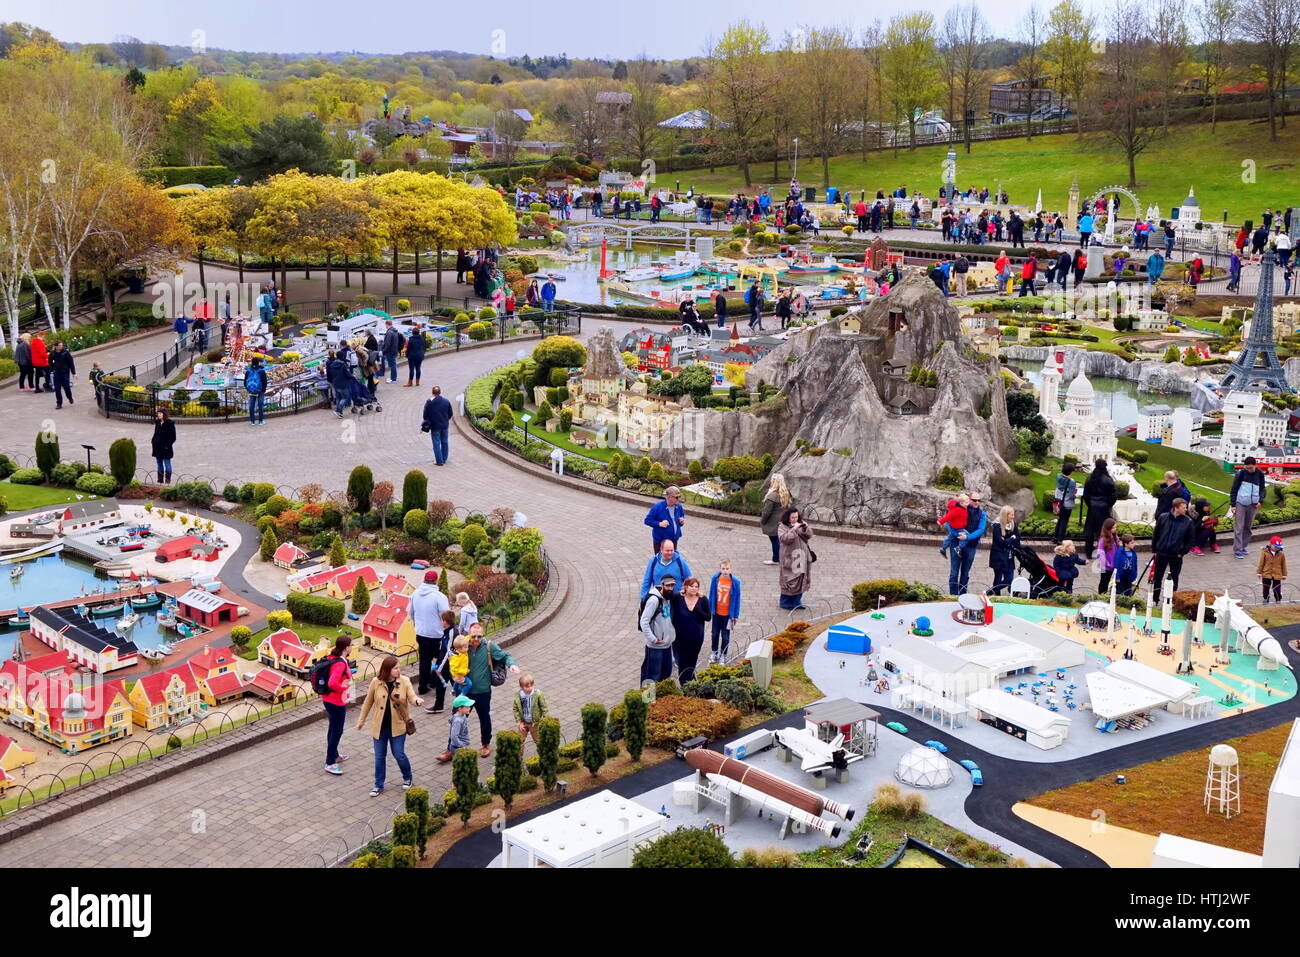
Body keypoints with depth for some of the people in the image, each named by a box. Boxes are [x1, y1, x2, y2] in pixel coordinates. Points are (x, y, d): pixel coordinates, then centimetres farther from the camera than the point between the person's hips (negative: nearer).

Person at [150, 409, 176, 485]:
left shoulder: (170, 423, -9)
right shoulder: (157, 423, 10)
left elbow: (173, 437, -10)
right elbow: (155, 434, 18)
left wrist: (168, 444, -18)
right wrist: (152, 442, 9)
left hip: (166, 447, -7)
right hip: (157, 447, 7)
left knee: (167, 464, 0)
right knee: (159, 464, 12)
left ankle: (167, 480, 5)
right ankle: (160, 480, 18)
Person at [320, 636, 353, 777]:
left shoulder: (331, 658, 2)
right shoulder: (340, 663, -26)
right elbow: (332, 683, -35)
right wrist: (345, 687, -20)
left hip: (328, 699, 10)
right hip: (337, 702, -10)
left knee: (333, 728, 24)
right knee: (337, 731, 0)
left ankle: (334, 755, 40)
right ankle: (330, 763, 6)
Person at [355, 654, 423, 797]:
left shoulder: (404, 681, -9)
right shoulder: (376, 682, -10)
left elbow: (412, 697, -16)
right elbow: (368, 702, 2)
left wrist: (417, 700, -41)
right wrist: (361, 721, 9)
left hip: (397, 726, -1)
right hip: (379, 726, 1)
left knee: (399, 754, 4)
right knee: (379, 756, 10)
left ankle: (408, 778, 31)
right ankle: (378, 785, 26)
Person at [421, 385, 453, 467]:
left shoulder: (429, 402, -11)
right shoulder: (446, 401, -1)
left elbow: (425, 414, -7)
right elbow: (450, 413, 6)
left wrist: (426, 423, 10)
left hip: (435, 426, -4)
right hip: (445, 425, 4)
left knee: (437, 444, 1)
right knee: (444, 442, 16)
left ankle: (439, 461, 1)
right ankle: (444, 459, 24)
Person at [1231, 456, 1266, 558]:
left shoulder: (1260, 474, 2)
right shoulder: (1241, 473, -8)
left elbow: (1262, 488, 15)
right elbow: (1234, 489, -3)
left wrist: (1260, 500, 0)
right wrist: (1233, 505, -7)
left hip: (1253, 505, 4)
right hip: (1240, 504, -4)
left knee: (1248, 527, 9)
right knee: (1238, 527, -5)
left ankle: (1243, 546, 20)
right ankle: (1237, 550, -5)